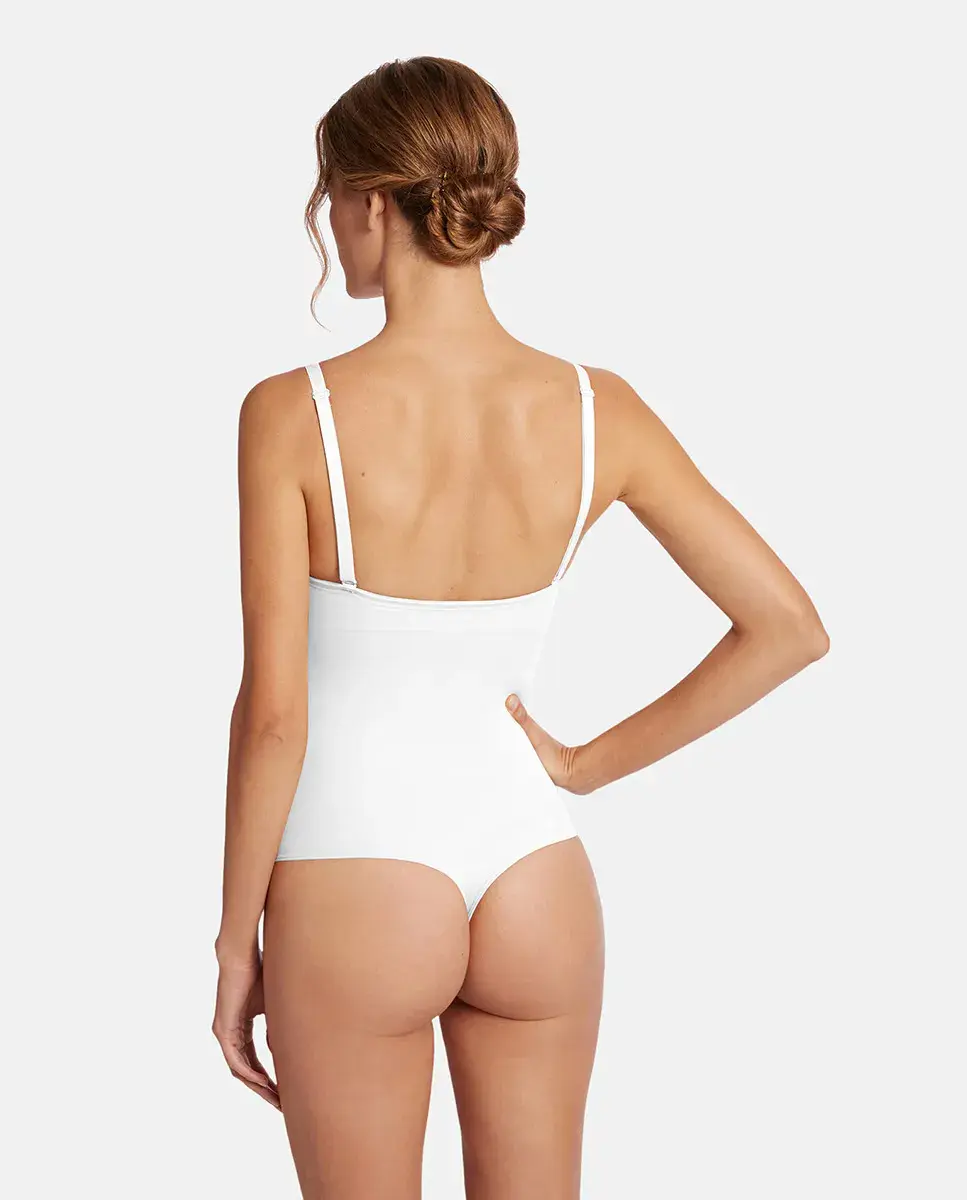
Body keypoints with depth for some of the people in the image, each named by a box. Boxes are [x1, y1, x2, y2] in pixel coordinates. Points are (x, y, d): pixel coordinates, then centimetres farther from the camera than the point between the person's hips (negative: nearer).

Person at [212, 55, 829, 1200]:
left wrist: (235, 943, -4)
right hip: (535, 881, 3)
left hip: (356, 897, -3)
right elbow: (789, 627, -5)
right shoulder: (595, 411, -7)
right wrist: (588, 765, 3)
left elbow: (274, 713, -16)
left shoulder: (293, 415, -17)